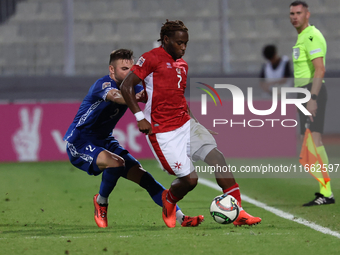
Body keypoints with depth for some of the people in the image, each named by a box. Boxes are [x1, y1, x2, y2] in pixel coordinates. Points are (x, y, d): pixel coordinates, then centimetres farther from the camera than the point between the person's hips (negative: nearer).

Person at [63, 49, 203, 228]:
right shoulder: (103, 85, -22)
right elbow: (115, 96, -45)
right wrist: (135, 98, -66)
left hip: (105, 142, 8)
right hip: (79, 144, -8)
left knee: (142, 176, -2)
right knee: (116, 163, -33)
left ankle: (181, 218, -2)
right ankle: (101, 202, -6)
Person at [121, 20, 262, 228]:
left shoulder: (182, 65, 16)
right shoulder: (151, 59, -7)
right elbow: (126, 87, -10)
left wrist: (189, 118, 16)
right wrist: (140, 117, -17)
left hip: (185, 123, 7)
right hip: (163, 133, -7)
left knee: (216, 156, -12)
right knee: (189, 179, -10)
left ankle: (238, 212, -13)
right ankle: (168, 201, 24)